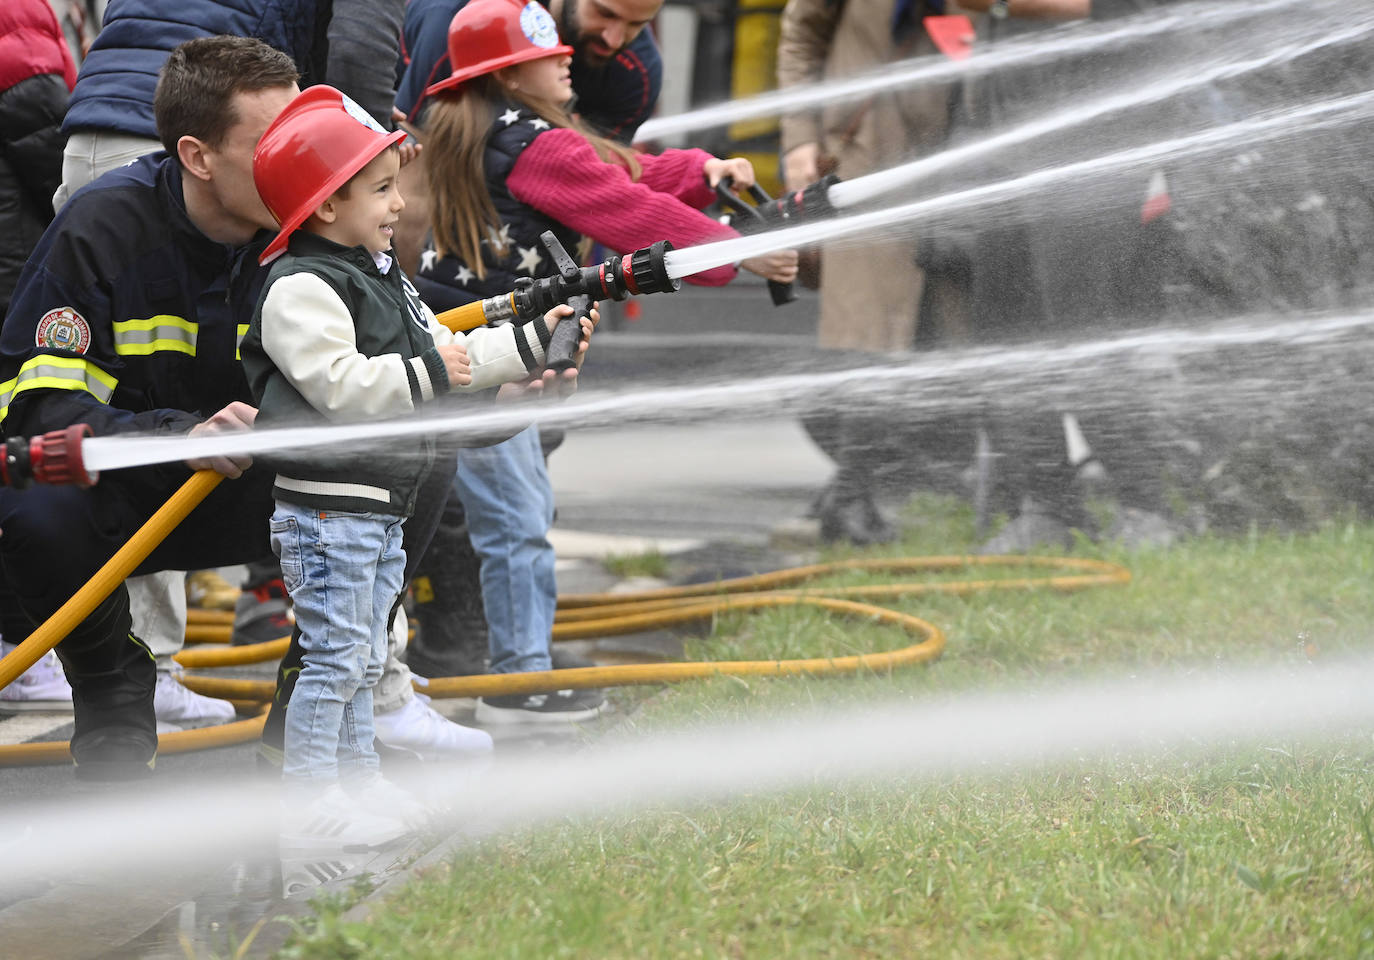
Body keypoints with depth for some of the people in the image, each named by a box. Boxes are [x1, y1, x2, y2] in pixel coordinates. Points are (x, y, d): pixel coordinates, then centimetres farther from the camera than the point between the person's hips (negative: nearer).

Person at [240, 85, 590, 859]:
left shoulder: (382, 275, 17)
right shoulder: (301, 288, -16)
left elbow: (449, 353, 22)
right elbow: (339, 385, -25)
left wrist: (535, 343, 14)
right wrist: (427, 374, -21)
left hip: (382, 509, 10)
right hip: (327, 506, -10)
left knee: (363, 657, 17)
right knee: (333, 655, -8)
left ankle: (357, 781, 25)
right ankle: (308, 804, -4)